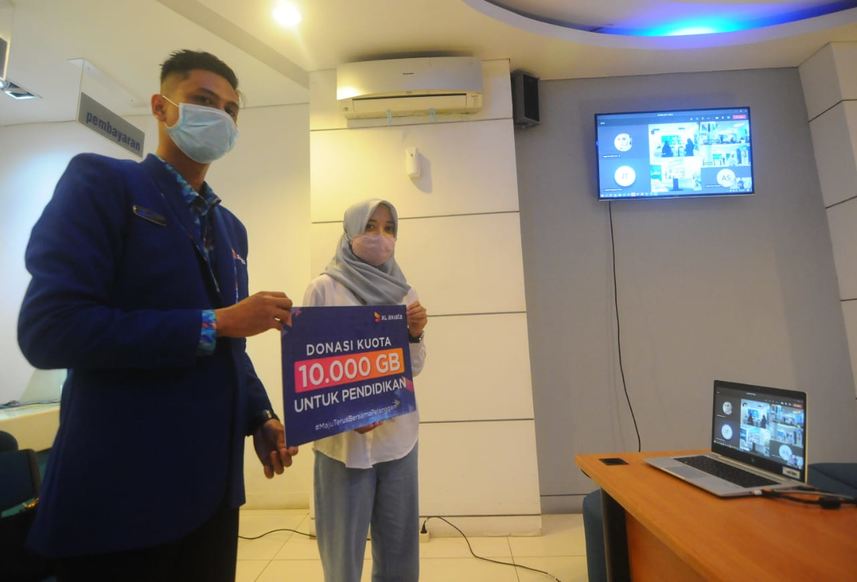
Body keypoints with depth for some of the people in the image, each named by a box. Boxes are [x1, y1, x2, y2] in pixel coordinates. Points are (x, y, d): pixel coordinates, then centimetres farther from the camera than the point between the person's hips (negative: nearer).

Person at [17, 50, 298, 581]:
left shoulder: (231, 228, 11)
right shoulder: (101, 181, -7)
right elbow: (48, 328, -19)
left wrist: (259, 417, 1)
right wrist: (215, 322, -20)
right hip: (119, 486, -6)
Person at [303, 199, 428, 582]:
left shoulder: (403, 292, 5)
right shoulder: (324, 288, -7)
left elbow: (414, 368, 8)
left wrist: (415, 334, -12)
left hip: (398, 437, 4)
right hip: (344, 440, -4)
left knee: (400, 549, 17)